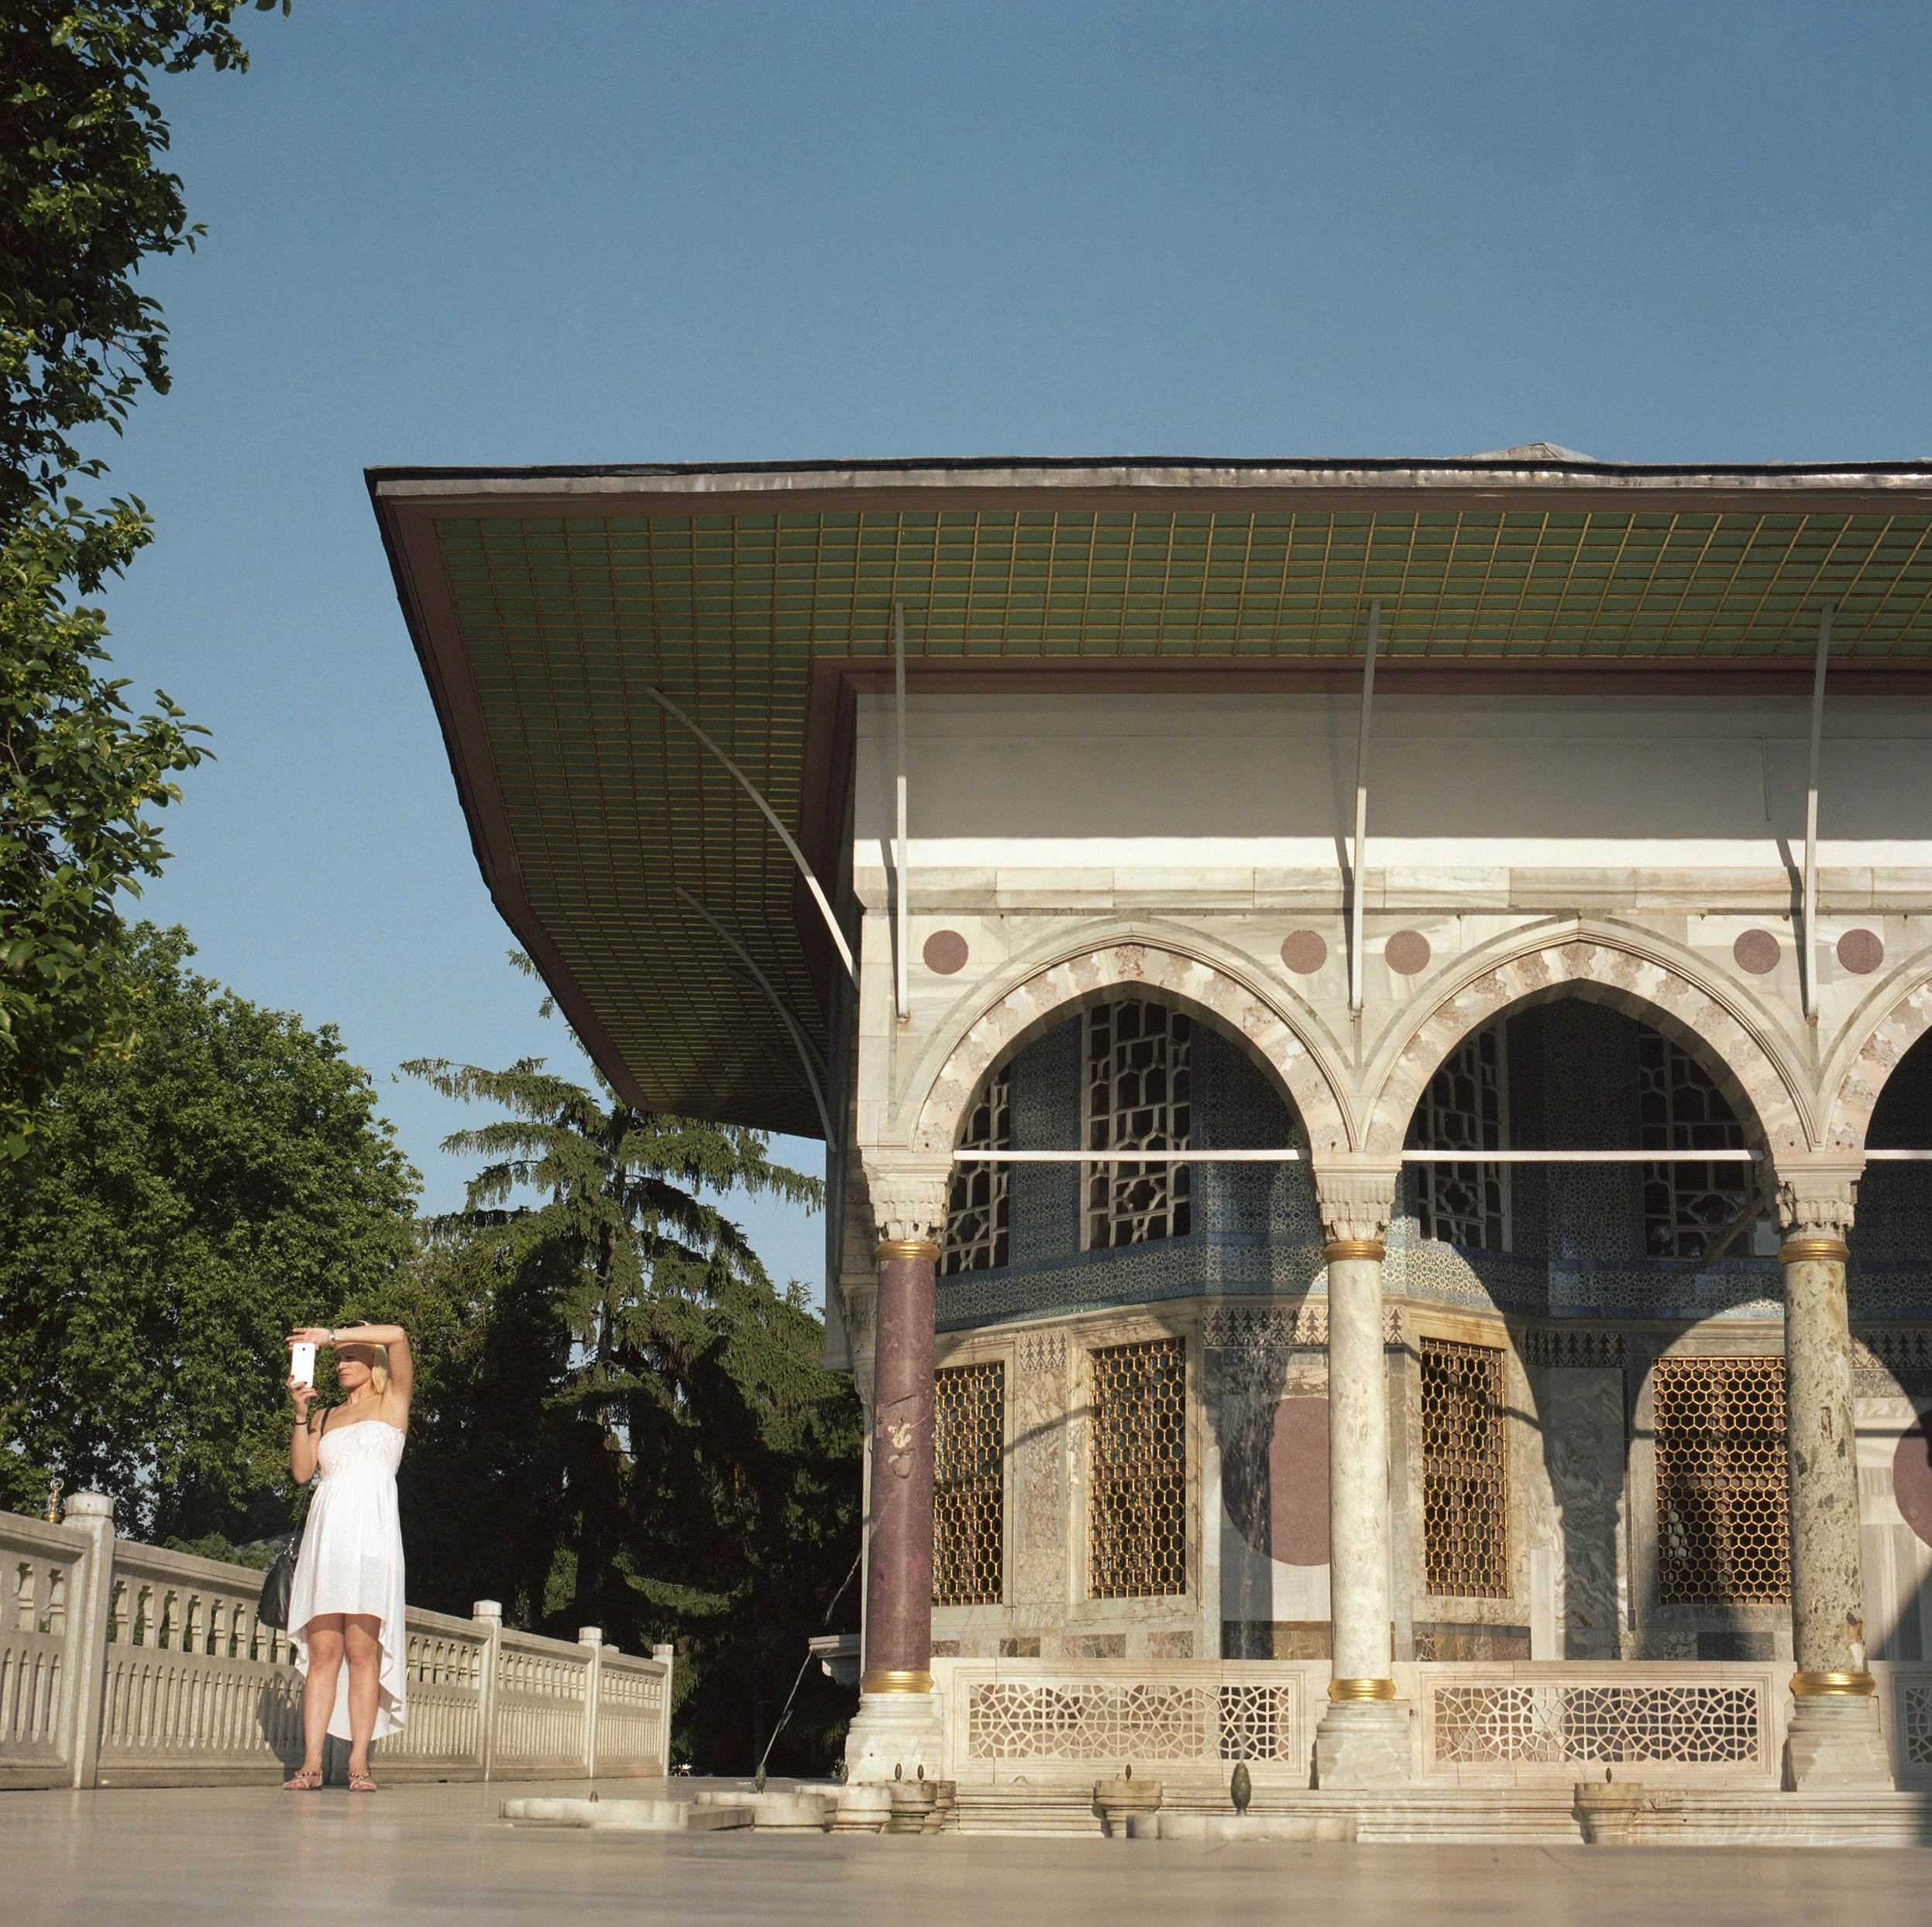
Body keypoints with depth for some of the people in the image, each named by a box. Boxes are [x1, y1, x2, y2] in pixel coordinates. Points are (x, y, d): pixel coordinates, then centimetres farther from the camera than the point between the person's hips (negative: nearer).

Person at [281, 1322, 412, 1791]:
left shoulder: (392, 1401, 13)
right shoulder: (325, 1417, 24)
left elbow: (397, 1336, -3)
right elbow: (302, 1471, 10)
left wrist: (332, 1334, 0)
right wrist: (301, 1413, 3)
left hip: (371, 1527, -4)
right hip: (326, 1528, 4)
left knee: (362, 1650, -10)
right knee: (322, 1651, -5)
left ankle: (359, 1763, -12)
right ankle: (312, 1762, -10)